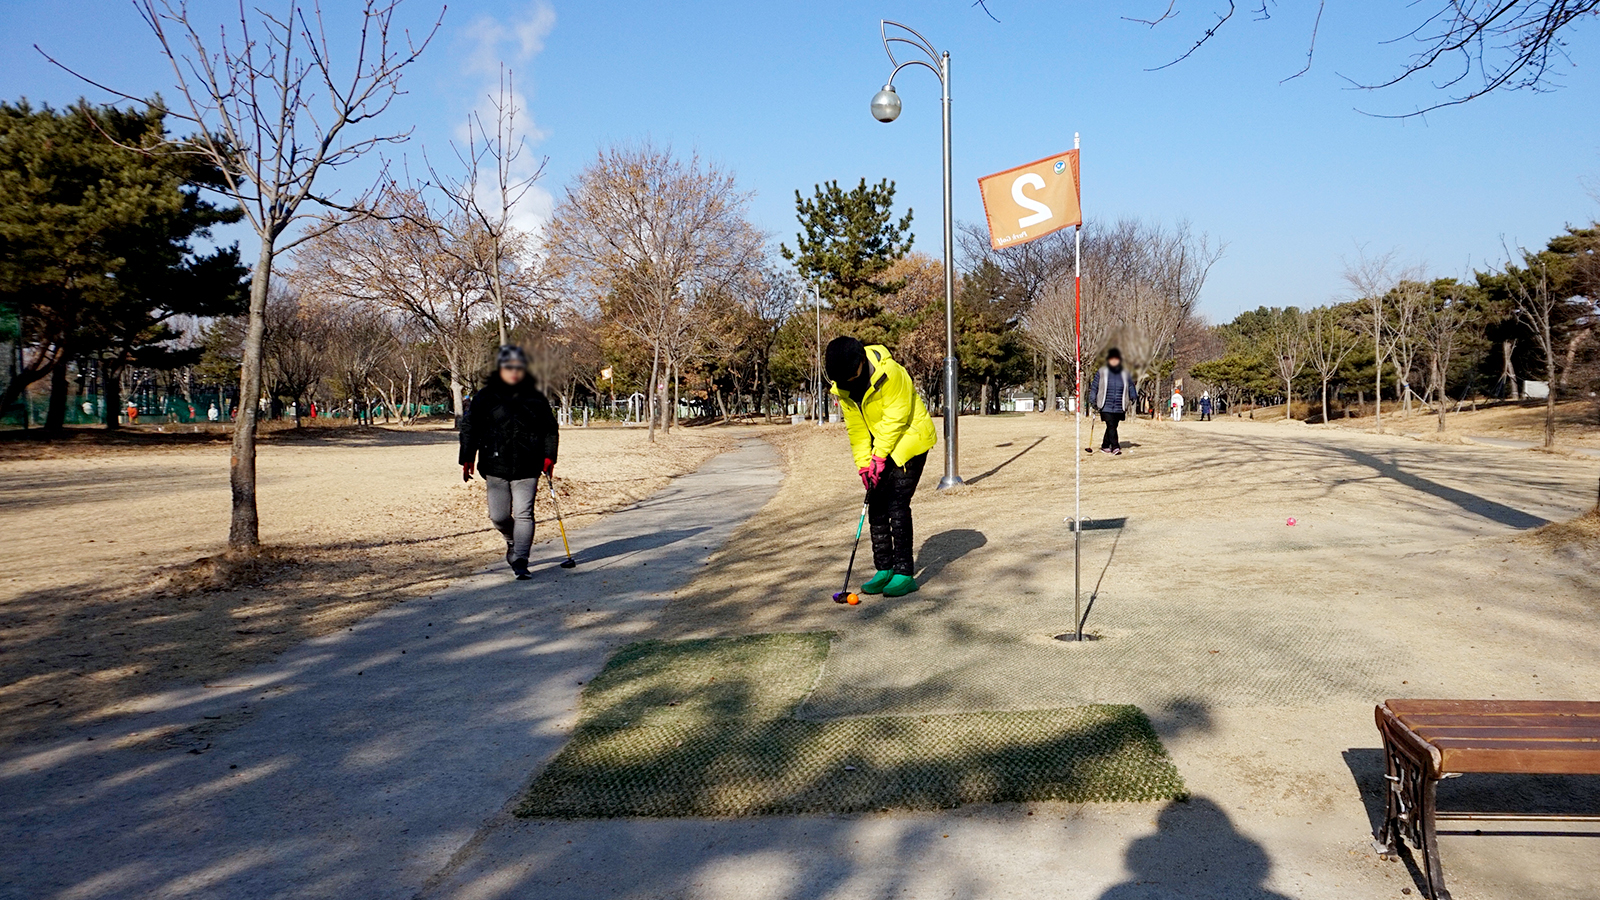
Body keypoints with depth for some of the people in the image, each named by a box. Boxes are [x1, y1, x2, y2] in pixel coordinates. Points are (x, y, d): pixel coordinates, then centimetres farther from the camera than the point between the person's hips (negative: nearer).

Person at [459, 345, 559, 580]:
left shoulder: (535, 398, 6)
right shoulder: (485, 397, 3)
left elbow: (550, 429, 11)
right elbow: (470, 428, 6)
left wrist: (548, 457, 1)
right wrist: (467, 460, 1)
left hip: (527, 468, 0)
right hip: (496, 466, 1)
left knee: (523, 514, -7)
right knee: (499, 516, 3)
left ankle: (520, 562, -5)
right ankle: (512, 541, 35)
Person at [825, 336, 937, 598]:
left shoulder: (891, 373, -26)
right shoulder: (842, 387, -4)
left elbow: (895, 418, -23)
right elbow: (856, 428, 1)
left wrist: (879, 456, -21)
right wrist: (863, 463, -6)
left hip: (908, 441, -7)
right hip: (879, 447, 7)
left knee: (897, 506, -14)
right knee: (876, 508, 5)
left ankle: (904, 573, -7)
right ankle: (884, 570, 15)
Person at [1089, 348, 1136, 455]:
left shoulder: (1125, 374, 10)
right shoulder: (1102, 373, 2)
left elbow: (1131, 386, 21)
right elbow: (1094, 387, 6)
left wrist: (1133, 397, 6)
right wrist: (1093, 400, 0)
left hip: (1119, 408, 3)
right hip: (1106, 407, -3)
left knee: (1112, 427, 8)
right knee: (1111, 426, -14)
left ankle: (1105, 446, 22)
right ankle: (1115, 447, -14)